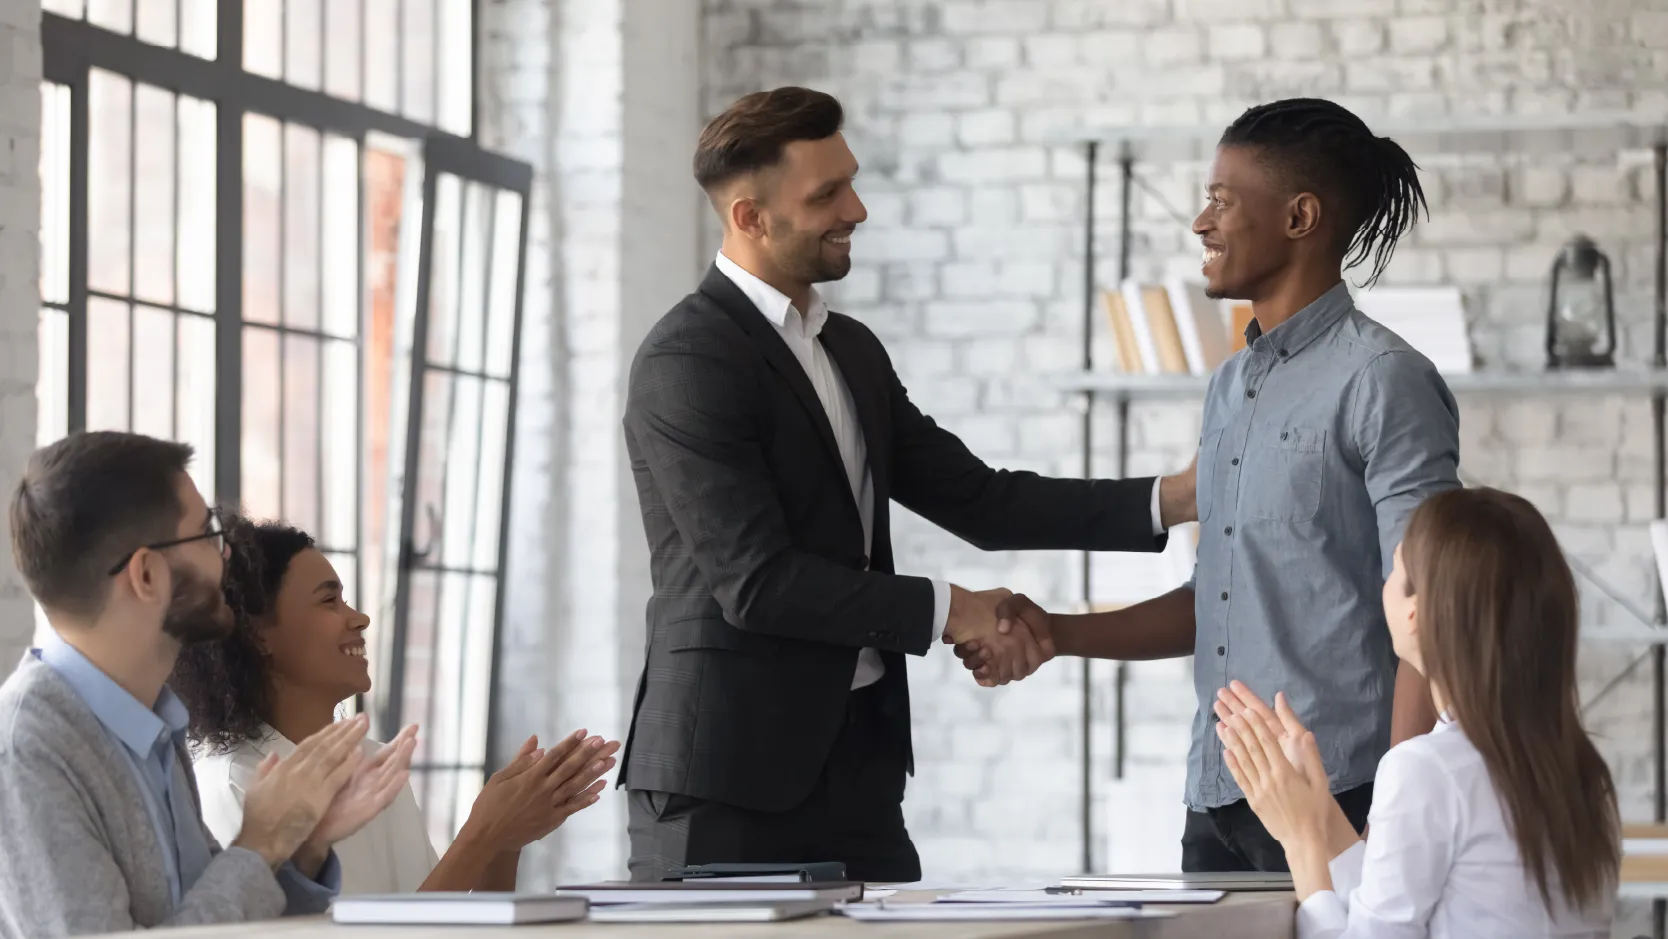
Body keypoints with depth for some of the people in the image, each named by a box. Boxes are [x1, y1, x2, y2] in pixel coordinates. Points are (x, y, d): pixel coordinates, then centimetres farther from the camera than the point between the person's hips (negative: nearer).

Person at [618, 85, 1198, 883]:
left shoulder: (853, 352, 16)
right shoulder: (687, 361, -12)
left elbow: (977, 499, 13)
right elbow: (755, 579, -18)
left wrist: (1169, 500, 4)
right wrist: (946, 611, -14)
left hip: (857, 764, 8)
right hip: (731, 780, -7)